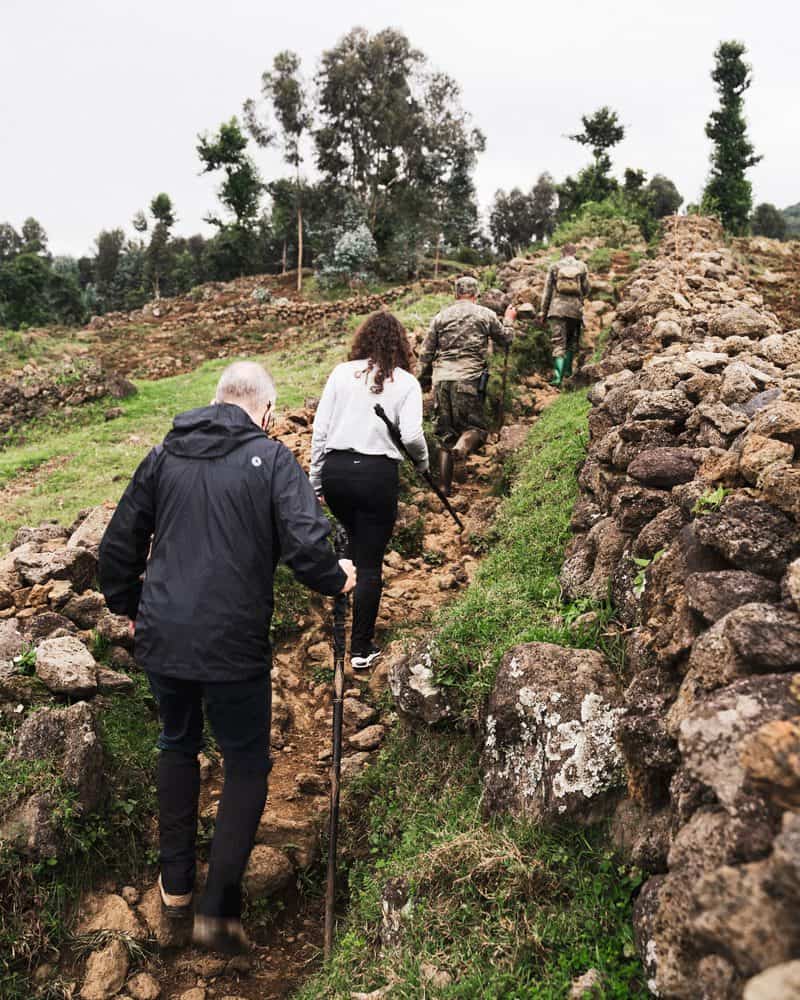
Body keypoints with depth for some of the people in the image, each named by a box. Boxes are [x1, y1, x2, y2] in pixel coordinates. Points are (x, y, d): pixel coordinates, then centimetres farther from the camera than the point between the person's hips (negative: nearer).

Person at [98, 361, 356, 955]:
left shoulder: (165, 455, 7)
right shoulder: (272, 459, -6)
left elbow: (118, 544, 11)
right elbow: (306, 546, -18)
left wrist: (128, 607, 25)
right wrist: (337, 579, 2)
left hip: (161, 639, 5)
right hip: (233, 647, -5)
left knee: (178, 745, 26)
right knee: (247, 766, 14)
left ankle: (176, 886, 37)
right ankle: (219, 908, 12)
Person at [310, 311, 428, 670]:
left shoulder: (341, 373, 6)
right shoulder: (405, 382, 0)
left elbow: (320, 429, 4)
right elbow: (411, 436, -11)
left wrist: (316, 480, 11)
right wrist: (423, 462, 10)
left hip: (335, 469, 3)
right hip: (377, 474, -3)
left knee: (355, 546, 26)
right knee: (370, 562, 5)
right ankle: (362, 648, 12)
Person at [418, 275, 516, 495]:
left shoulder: (441, 316, 13)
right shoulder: (486, 314, 7)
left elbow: (426, 353, 12)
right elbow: (505, 340, 20)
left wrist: (423, 379, 22)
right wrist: (509, 320, 38)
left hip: (441, 380, 3)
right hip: (468, 380, -3)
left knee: (445, 434, 10)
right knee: (476, 427, 6)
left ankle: (445, 487, 9)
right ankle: (462, 447, -30)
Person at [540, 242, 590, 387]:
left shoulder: (555, 266, 6)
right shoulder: (582, 266, 7)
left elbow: (547, 290, 6)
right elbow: (586, 290, 9)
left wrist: (544, 312, 11)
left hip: (557, 308, -1)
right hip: (575, 309, 1)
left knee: (558, 342, -3)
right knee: (572, 341, 20)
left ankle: (558, 376, -14)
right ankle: (567, 369, 16)